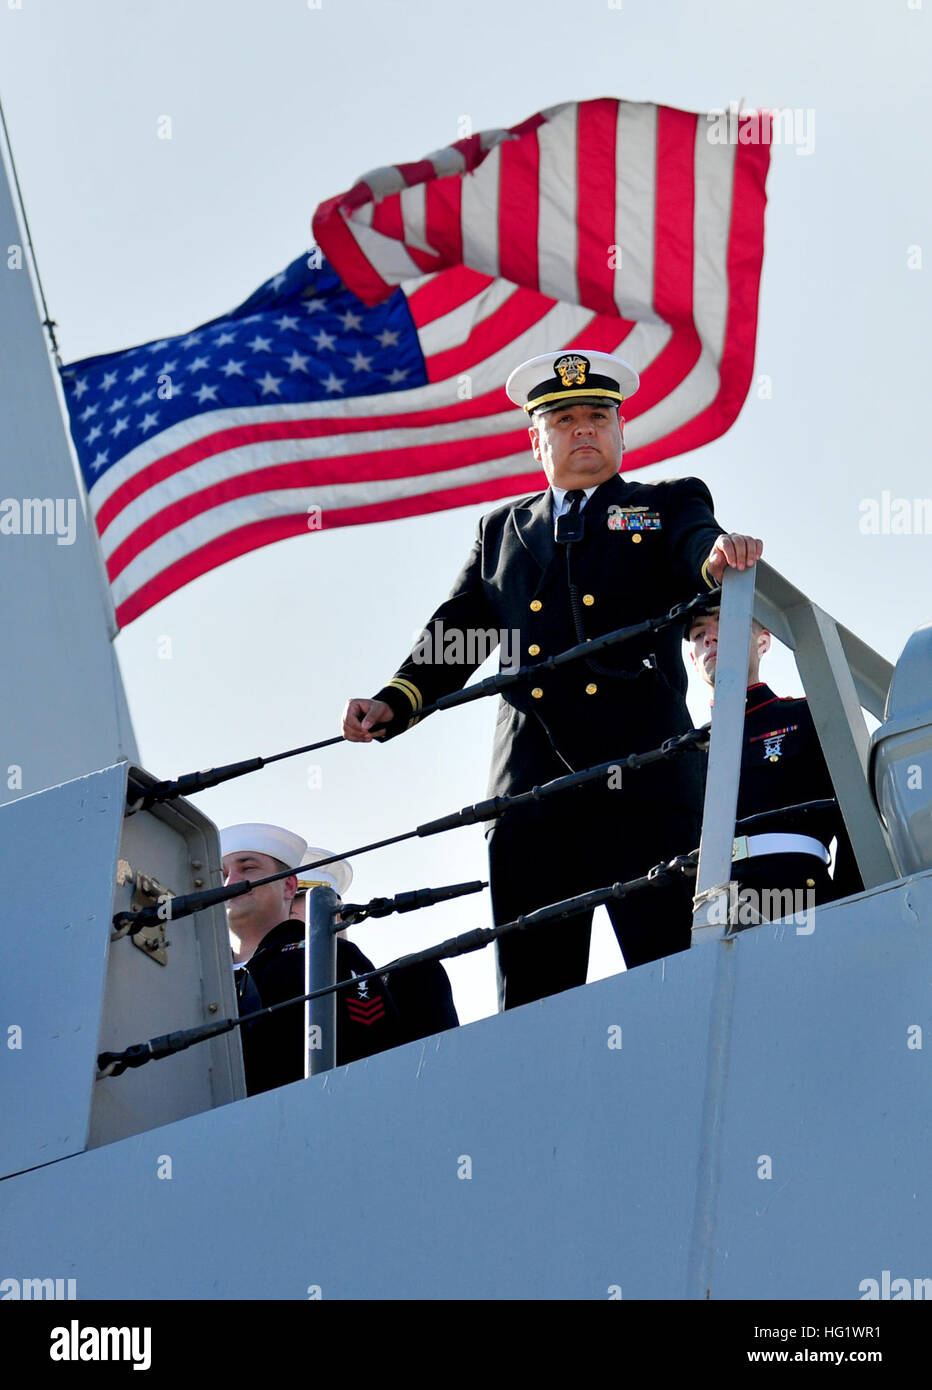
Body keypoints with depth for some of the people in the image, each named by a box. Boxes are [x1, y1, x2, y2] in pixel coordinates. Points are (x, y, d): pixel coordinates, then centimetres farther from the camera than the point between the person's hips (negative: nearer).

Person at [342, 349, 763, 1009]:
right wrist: (395, 702, -2)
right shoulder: (502, 528, 25)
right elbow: (457, 630, 17)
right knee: (531, 996, -1)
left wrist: (720, 557, -31)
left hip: (643, 781, -3)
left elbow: (698, 548, -5)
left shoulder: (668, 505, 16)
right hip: (530, 785, 3)